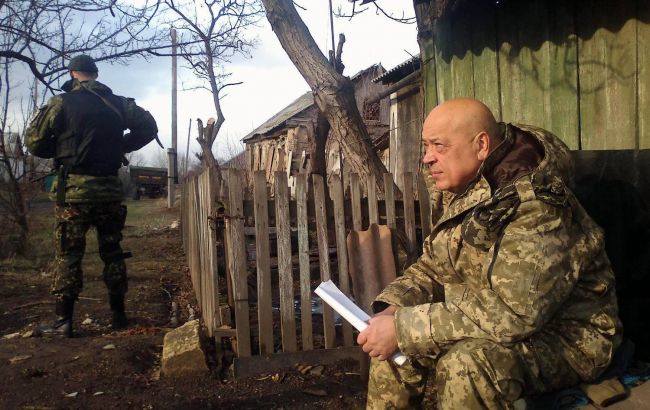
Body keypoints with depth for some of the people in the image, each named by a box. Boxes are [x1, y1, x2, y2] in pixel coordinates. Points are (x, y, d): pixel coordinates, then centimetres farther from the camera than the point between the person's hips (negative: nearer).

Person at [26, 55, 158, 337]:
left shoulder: (62, 102, -3)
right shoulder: (117, 103, 7)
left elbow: (34, 142, -3)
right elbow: (148, 128, 6)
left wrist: (61, 149, 15)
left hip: (74, 188, -3)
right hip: (110, 187, 3)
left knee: (68, 254, 2)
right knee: (112, 252, 12)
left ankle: (63, 321, 2)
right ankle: (118, 314, 17)